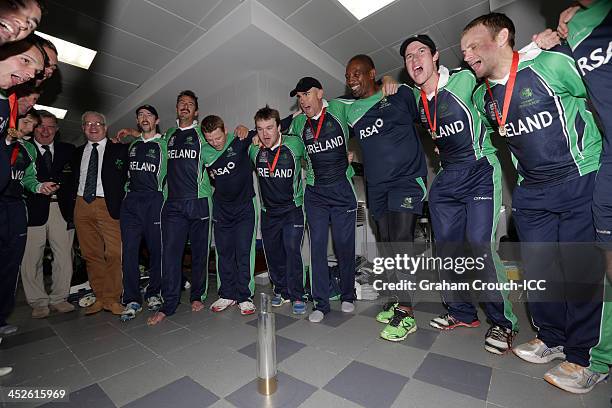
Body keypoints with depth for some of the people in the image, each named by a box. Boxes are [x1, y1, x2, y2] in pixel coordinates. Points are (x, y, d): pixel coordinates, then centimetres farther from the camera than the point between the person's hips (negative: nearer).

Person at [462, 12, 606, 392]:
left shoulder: (551, 64, -12)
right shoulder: (482, 96, 5)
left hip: (582, 179, -5)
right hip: (532, 190, 5)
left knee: (581, 268, -2)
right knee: (538, 265, 10)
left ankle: (585, 357, 16)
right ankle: (552, 338, 29)